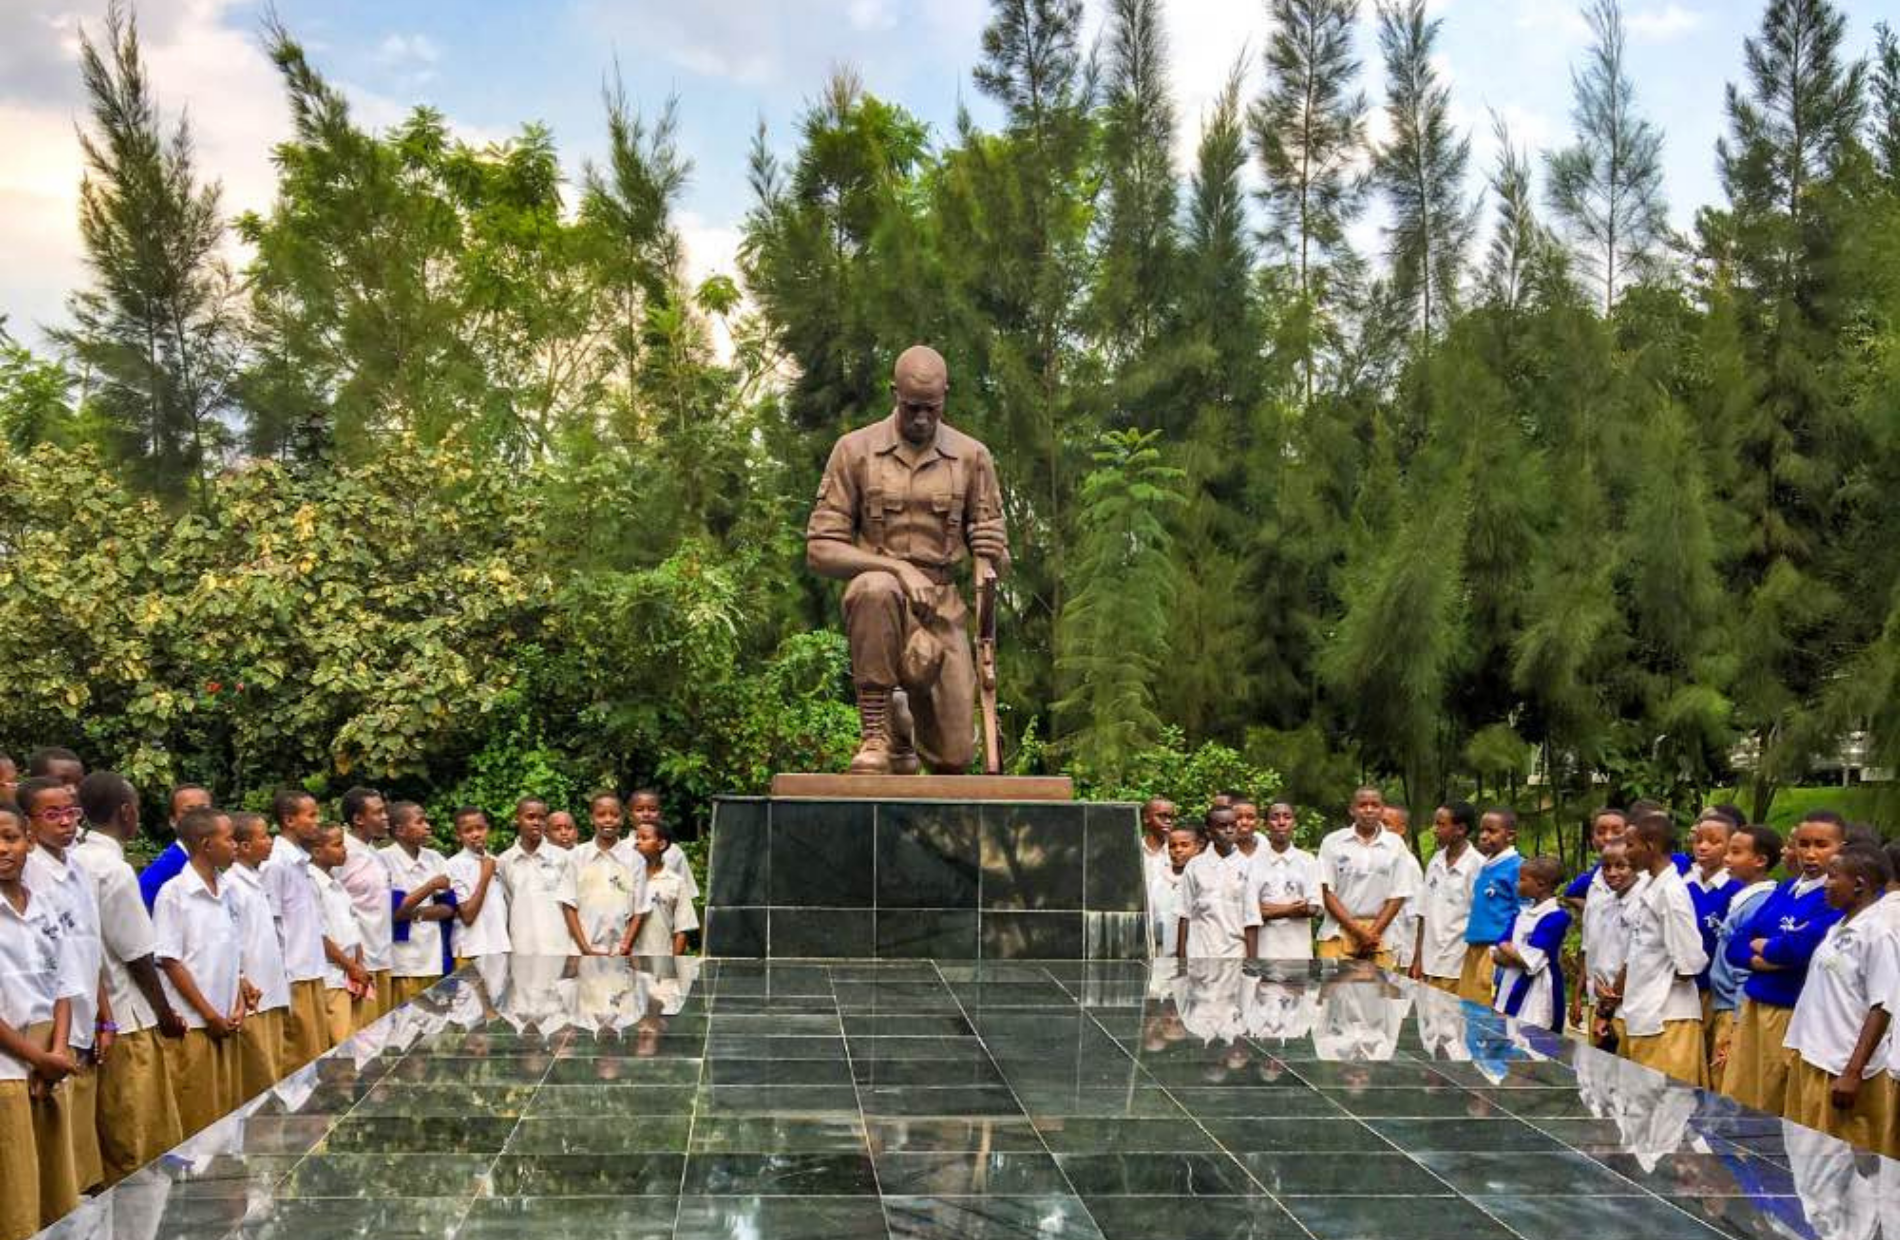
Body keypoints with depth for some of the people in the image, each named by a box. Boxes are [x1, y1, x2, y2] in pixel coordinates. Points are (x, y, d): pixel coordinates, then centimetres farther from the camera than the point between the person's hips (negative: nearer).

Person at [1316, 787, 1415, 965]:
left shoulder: (1396, 845, 7)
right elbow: (1327, 892, 0)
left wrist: (1373, 933, -6)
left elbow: (1398, 896, 6)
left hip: (1379, 933, 1)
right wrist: (1357, 931, -8)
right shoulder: (1332, 842, 4)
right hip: (1339, 932, -1)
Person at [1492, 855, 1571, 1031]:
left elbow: (1529, 961, -17)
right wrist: (1516, 955, -9)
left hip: (1536, 999, -8)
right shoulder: (1523, 912, 12)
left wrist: (1507, 949, 0)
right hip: (1509, 993, 8)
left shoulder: (1555, 918, -12)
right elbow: (1497, 955, 11)